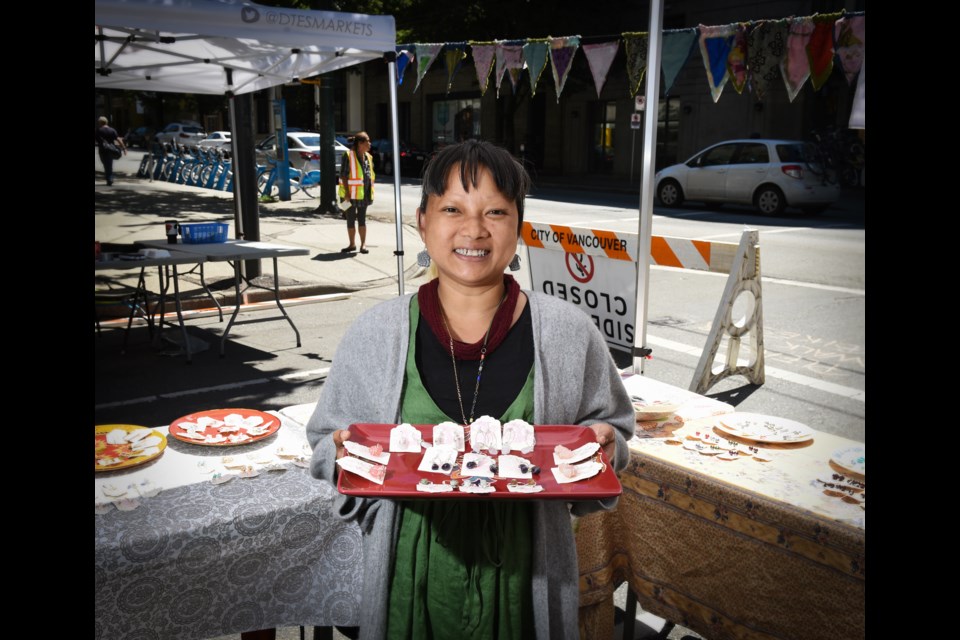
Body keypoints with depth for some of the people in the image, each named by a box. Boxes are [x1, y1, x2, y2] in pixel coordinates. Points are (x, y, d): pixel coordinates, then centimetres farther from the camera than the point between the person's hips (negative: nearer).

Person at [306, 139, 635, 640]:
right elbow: (327, 441, 5)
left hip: (524, 575, 0)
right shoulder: (372, 335, -5)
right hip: (413, 575, 0)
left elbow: (611, 427, 7)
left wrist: (602, 446, -14)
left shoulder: (570, 334, -6)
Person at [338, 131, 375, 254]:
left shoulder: (368, 157, 8)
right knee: (351, 219, 7)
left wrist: (370, 192, 11)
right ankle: (352, 244, 18)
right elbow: (343, 175, -12)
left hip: (364, 193, 5)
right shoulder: (348, 156, -11)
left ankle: (363, 244, 12)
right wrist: (347, 192, -18)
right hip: (351, 194, -5)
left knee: (362, 218, 8)